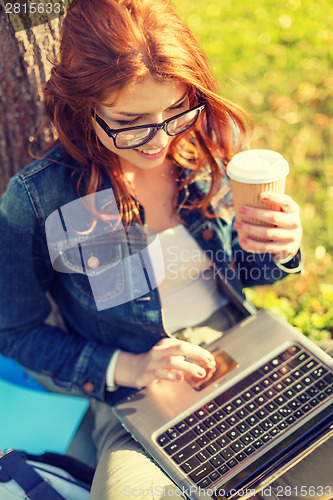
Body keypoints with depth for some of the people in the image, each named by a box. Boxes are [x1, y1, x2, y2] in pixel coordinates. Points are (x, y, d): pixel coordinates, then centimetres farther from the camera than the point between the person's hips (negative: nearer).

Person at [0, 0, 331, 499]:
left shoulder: (217, 140, -6)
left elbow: (241, 272, 8)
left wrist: (280, 251, -16)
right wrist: (125, 368, -16)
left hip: (252, 358, 3)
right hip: (142, 404, -2)